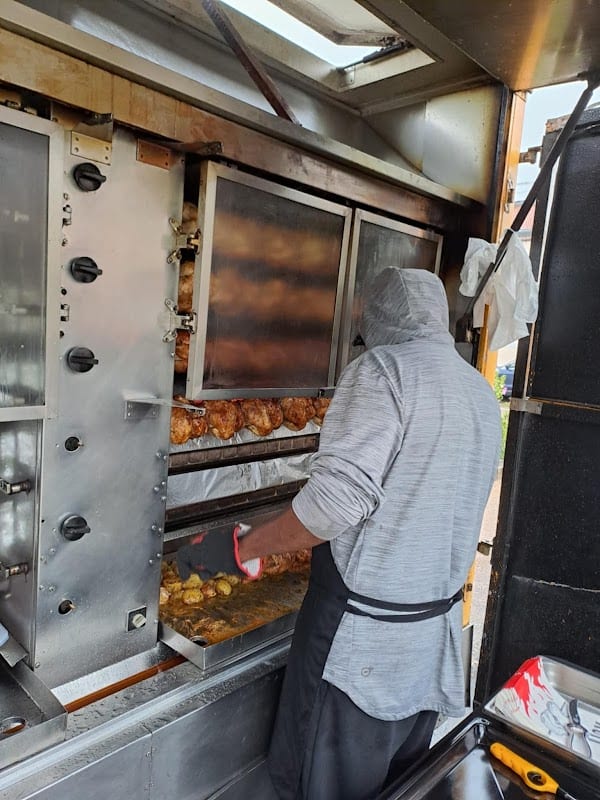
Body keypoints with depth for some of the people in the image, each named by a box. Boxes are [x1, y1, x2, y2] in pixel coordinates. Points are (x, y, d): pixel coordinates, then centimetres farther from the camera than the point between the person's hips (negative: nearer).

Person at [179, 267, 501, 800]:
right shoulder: (483, 394, 9)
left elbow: (338, 496, -26)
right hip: (438, 627, 8)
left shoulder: (384, 369, -16)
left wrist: (241, 547, -16)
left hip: (363, 638, -8)